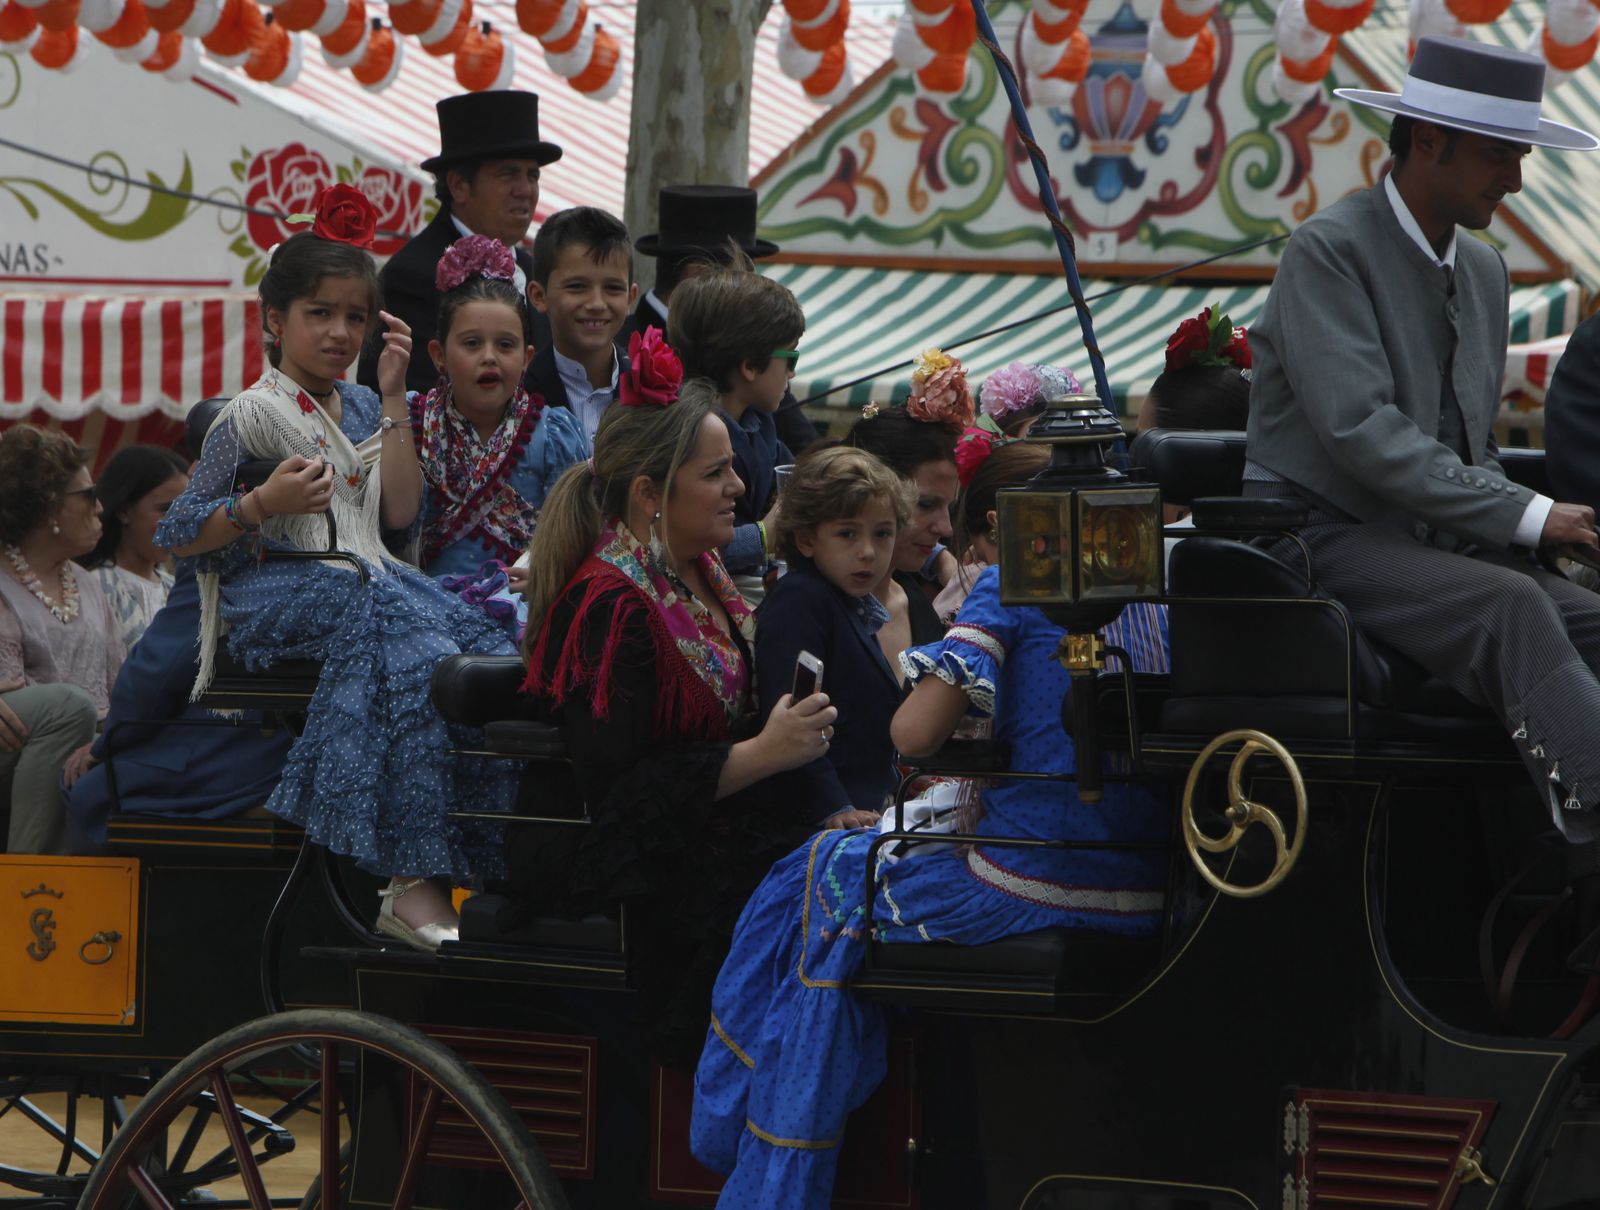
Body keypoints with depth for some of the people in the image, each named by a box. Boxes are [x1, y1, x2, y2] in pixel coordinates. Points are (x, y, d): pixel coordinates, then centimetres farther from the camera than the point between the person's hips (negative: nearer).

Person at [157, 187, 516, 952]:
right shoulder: (254, 414, 0)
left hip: (366, 580, 7)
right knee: (413, 648, -35)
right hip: (278, 591, -7)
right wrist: (263, 503, -18)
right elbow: (174, 534, -3)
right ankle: (414, 881, -39)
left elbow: (401, 514, 8)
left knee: (483, 650, -22)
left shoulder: (362, 408, 21)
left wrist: (394, 401, 8)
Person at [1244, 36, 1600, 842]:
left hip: (1439, 543, 7)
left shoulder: (1485, 272, 17)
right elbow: (1361, 432, -20)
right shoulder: (1329, 250, -9)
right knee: (1511, 608, -34)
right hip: (1329, 540, -7)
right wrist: (1526, 515, -23)